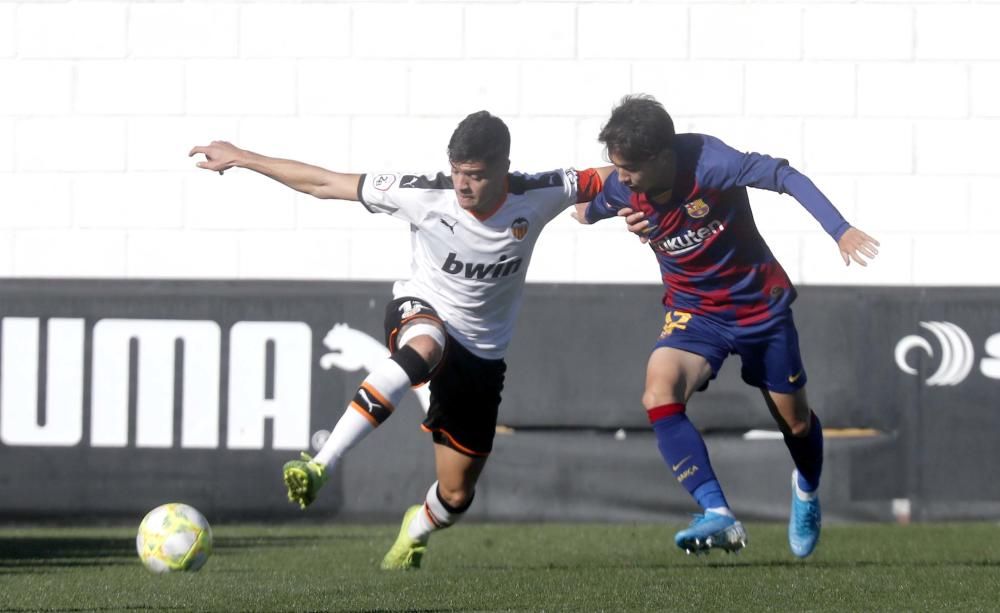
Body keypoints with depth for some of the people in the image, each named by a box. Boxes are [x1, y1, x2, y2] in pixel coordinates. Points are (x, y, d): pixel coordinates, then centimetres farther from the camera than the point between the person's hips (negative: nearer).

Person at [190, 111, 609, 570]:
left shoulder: (538, 197, -17)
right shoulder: (424, 196, -21)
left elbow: (605, 179, -7)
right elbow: (325, 184, -14)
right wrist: (242, 158, -12)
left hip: (481, 356, 3)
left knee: (456, 494, 5)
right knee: (423, 348, -43)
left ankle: (416, 531, 44)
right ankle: (320, 466, -48)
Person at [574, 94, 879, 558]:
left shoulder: (708, 164, -30)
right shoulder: (621, 189, -15)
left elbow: (785, 177, -27)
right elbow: (586, 210, 14)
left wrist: (840, 231, -33)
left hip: (761, 305, -2)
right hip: (693, 311, 2)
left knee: (795, 423, 15)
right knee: (659, 396, -28)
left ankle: (807, 494, 50)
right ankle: (717, 516, -32)